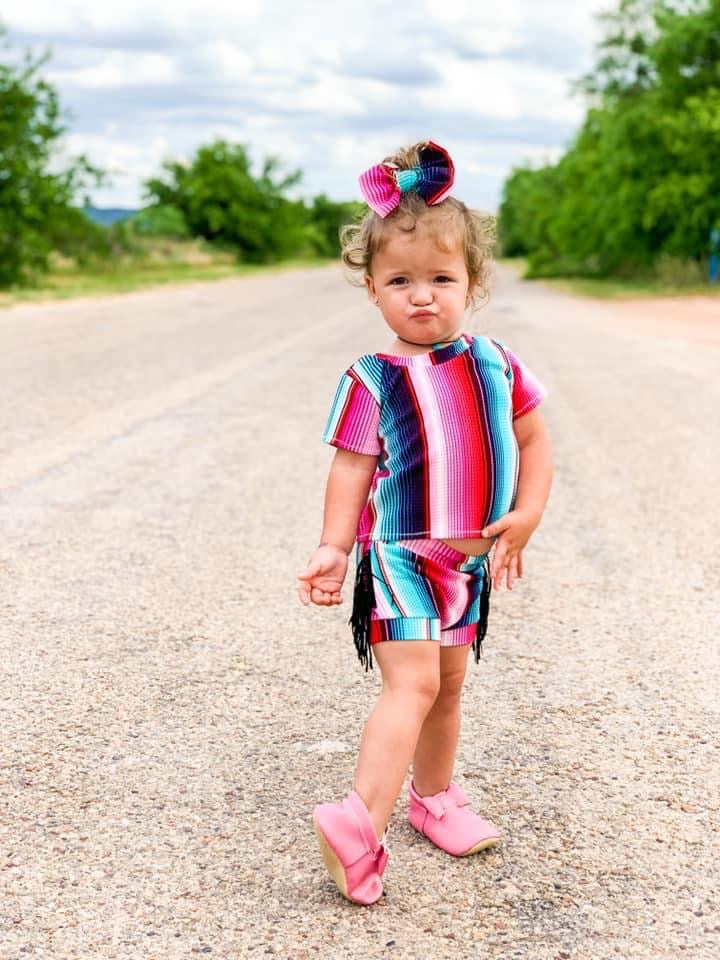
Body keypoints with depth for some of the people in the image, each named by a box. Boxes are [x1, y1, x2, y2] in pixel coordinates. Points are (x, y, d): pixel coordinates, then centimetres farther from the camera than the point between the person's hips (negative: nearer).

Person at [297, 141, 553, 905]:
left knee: (448, 683, 18)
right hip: (398, 554, -5)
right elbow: (351, 469, -12)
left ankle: (434, 799, 35)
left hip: (470, 558, 5)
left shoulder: (495, 365, 1)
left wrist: (526, 515, -2)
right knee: (412, 682, -18)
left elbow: (532, 439, 9)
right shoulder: (372, 381, -11)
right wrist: (333, 548, -20)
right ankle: (361, 822, -21)